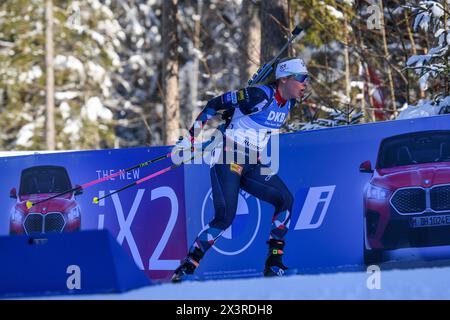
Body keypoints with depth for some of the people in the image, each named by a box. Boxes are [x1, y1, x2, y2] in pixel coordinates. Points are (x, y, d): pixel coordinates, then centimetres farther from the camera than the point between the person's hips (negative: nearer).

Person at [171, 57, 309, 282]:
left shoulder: (288, 103, 6)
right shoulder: (260, 96, -19)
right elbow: (216, 103, -13)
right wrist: (192, 135, -11)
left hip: (252, 166, 8)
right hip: (229, 160, -8)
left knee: (285, 199, -8)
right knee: (225, 217, -18)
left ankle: (274, 263, -2)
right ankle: (186, 268, -9)